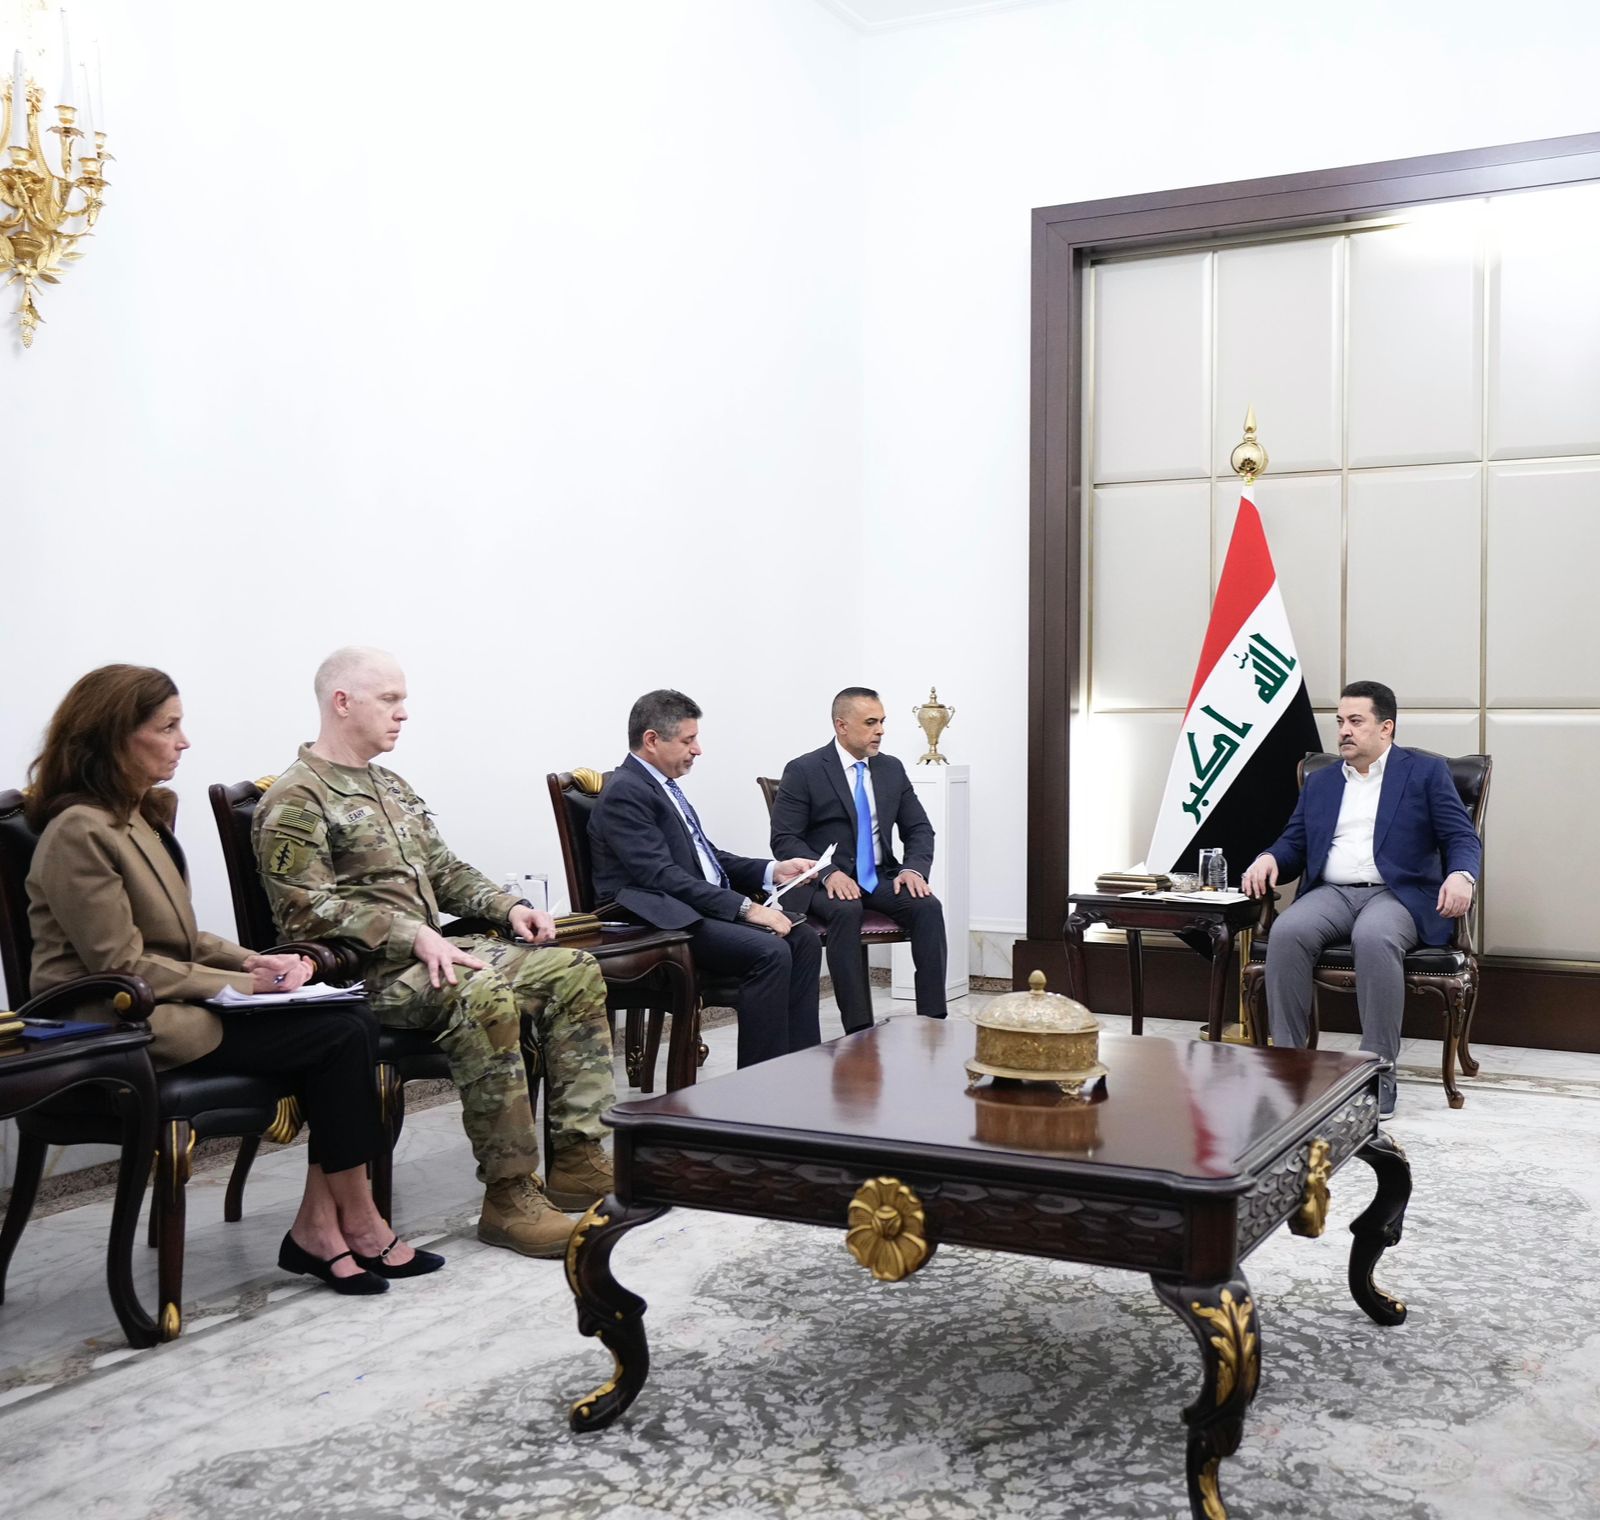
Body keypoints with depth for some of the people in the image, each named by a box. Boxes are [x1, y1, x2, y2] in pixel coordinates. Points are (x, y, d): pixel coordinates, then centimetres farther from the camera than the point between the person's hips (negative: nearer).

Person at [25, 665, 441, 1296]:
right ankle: (354, 1221, -3)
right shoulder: (79, 834, -15)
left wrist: (252, 962, 3)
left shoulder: (143, 816, 14)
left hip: (173, 1003, 9)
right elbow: (123, 966, -17)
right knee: (340, 1035, -17)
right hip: (127, 1027, -9)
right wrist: (238, 984, -14)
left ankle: (318, 1223, -10)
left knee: (353, 1022, -12)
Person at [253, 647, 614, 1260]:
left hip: (433, 949, 9)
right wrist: (414, 935, -24)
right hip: (367, 972, -9)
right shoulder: (294, 801, -7)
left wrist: (507, 906, 5)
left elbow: (443, 870, 24)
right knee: (486, 998, -36)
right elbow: (306, 908, -17)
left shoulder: (391, 788, 21)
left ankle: (576, 1159, -8)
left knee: (575, 971, -7)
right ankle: (509, 1194, -27)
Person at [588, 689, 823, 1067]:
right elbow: (663, 876, -21)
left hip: (704, 908, 10)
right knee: (770, 951, -26)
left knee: (803, 938, -4)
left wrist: (773, 871, 8)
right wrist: (745, 907, -22)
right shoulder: (625, 792, -12)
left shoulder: (663, 786, 18)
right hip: (662, 922, -10)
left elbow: (706, 856, 23)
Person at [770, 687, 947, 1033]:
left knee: (928, 906, -24)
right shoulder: (803, 771, -5)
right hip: (825, 882, -4)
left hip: (880, 878, 4)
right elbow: (784, 839, -9)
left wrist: (914, 868, -10)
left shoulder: (892, 769, 10)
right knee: (846, 911, -36)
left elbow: (919, 829, 12)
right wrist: (828, 873, -25)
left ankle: (932, 1019, -25)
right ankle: (859, 1029, -35)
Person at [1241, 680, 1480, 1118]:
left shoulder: (1426, 772, 10)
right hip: (1331, 893, 4)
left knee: (1374, 938, -38)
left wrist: (1461, 876, -21)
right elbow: (1294, 844, 21)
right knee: (1286, 932, -29)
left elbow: (1462, 837, 2)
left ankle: (1379, 1072, -29)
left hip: (1397, 894, -4)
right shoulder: (1319, 782, 23)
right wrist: (1268, 857, -4)